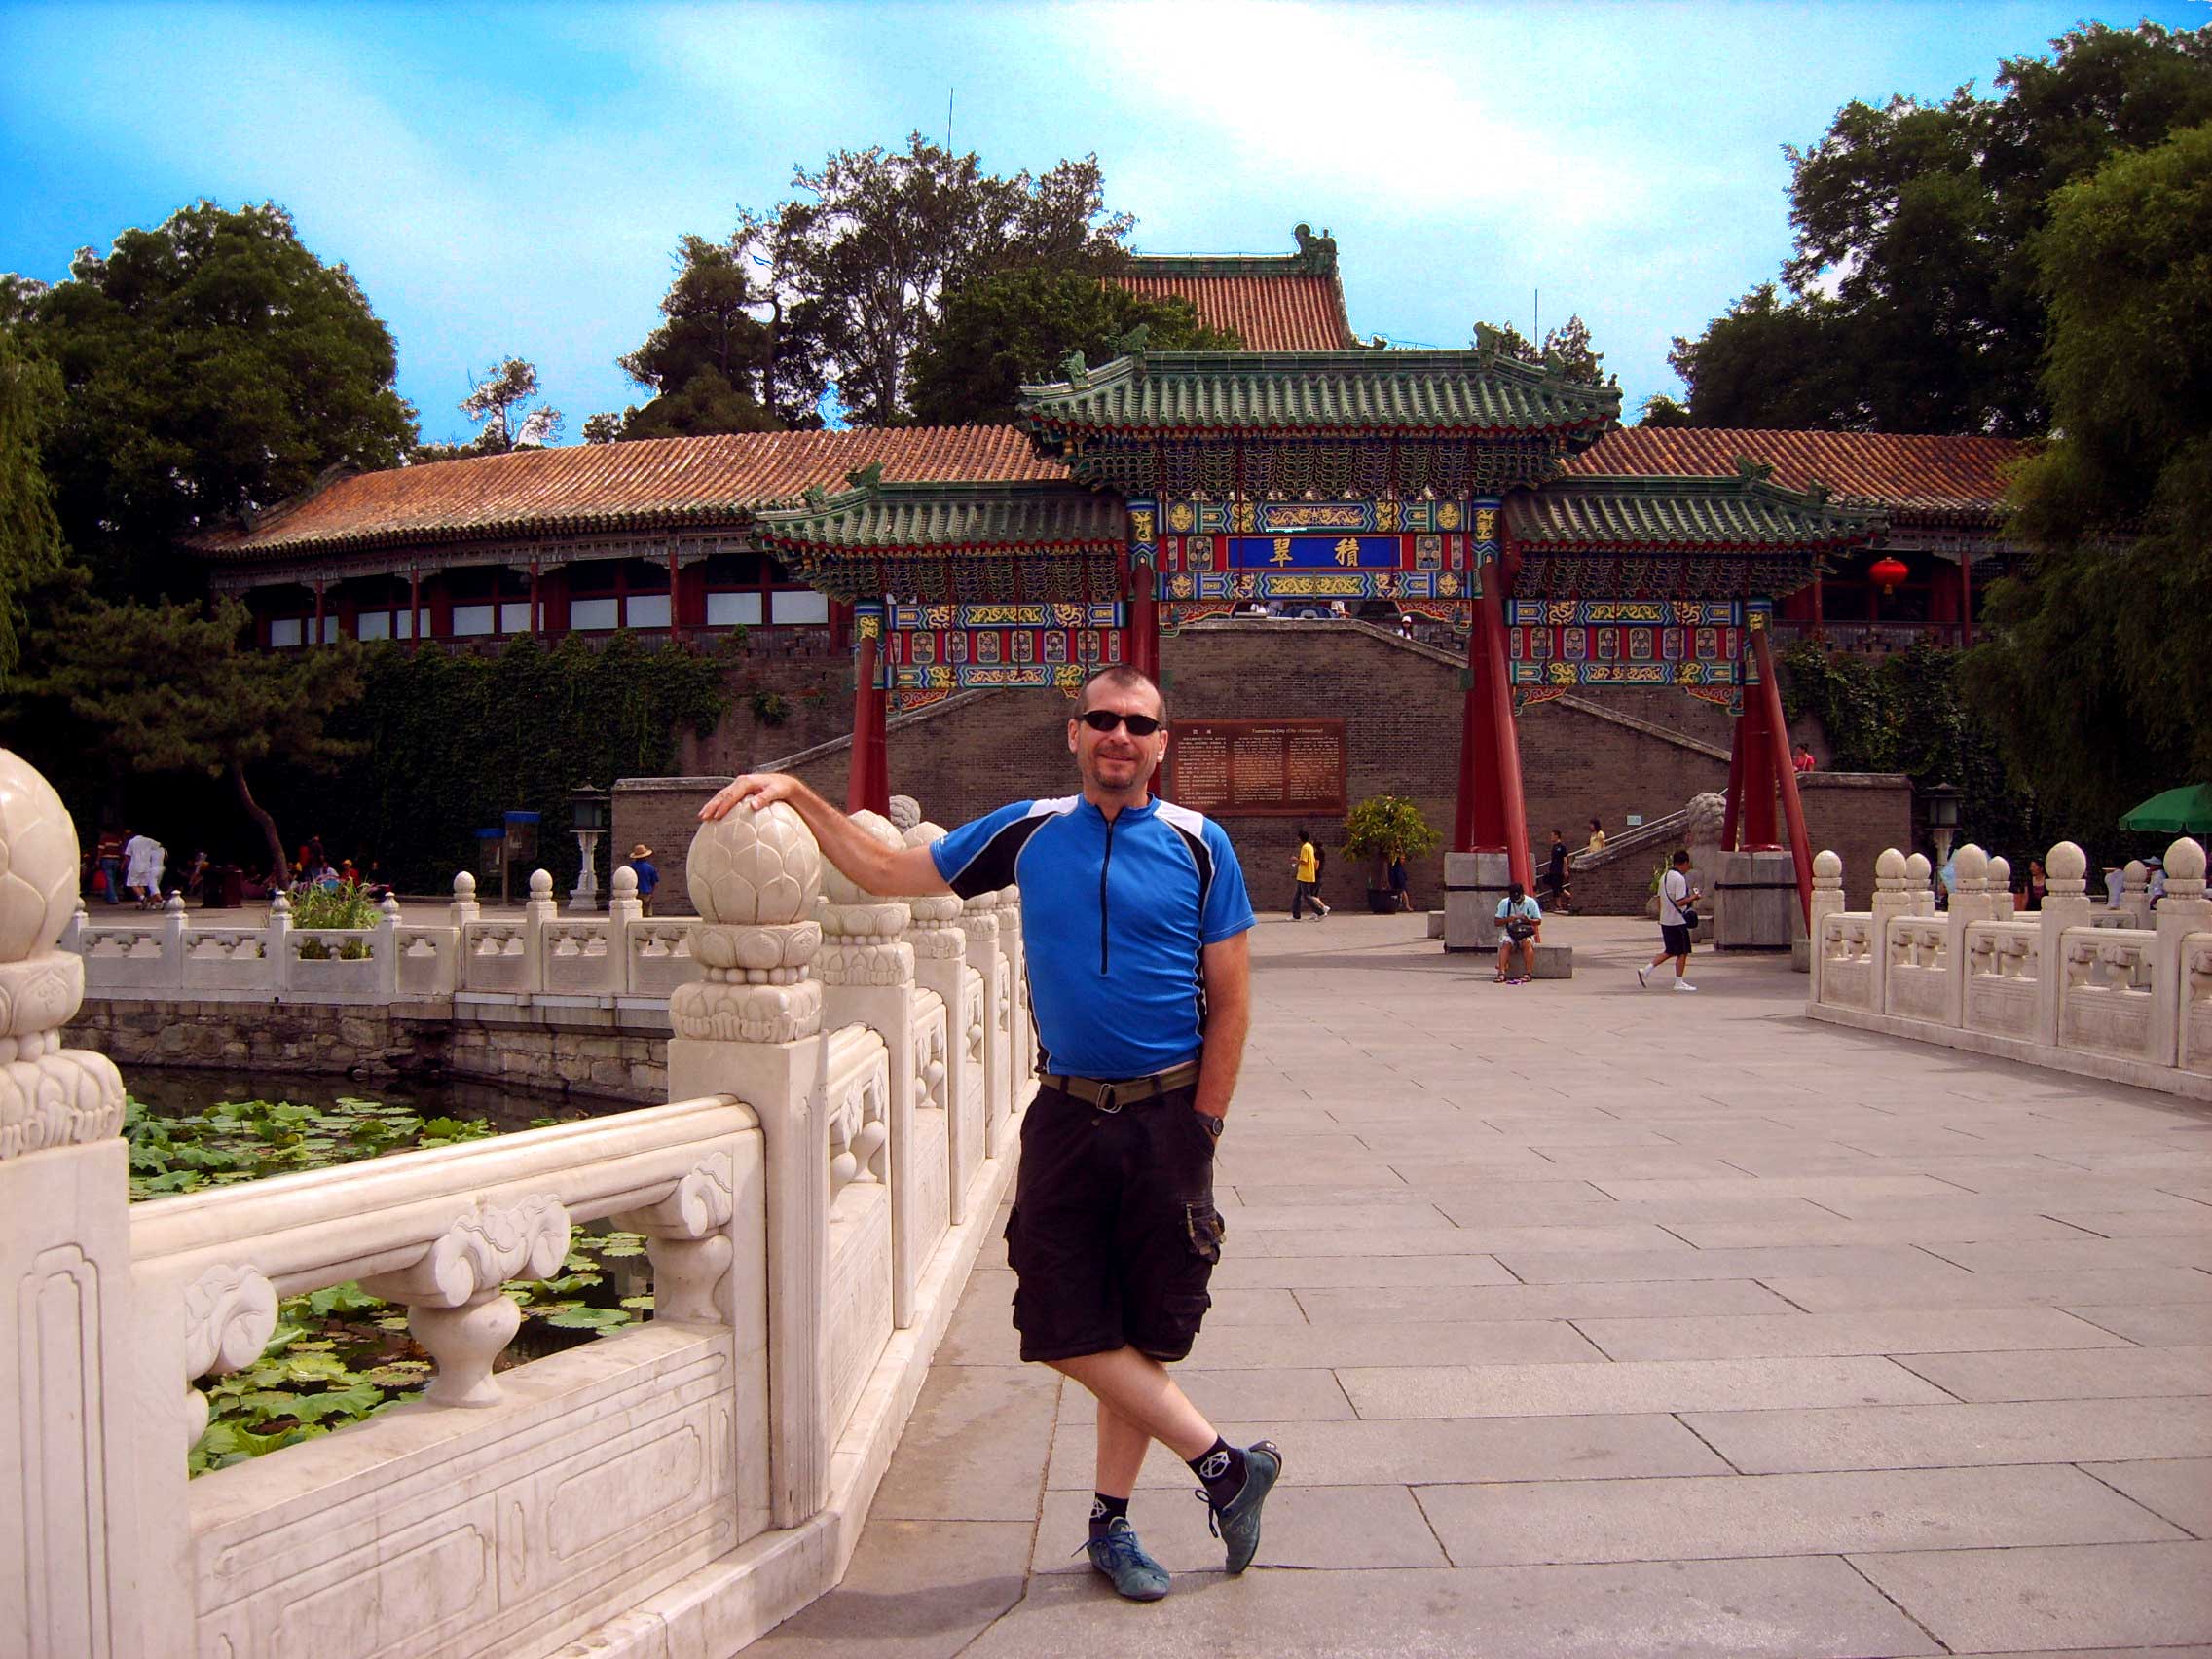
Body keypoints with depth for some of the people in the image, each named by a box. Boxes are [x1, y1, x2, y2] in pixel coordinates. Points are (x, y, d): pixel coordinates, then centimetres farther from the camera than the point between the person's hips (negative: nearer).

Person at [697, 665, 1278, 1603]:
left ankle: (1111, 1523, 25)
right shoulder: (1028, 832, 5)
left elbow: (1230, 999, -1)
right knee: (1070, 1329, -1)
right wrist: (798, 797, 3)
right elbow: (888, 872, 12)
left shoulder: (1199, 845, -1)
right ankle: (1224, 1466, 15)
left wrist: (1201, 1127, -5)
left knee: (1143, 1333, 7)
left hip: (1167, 1116, -2)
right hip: (1066, 1112, 2)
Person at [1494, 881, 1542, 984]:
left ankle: (1528, 973, -37)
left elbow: (1539, 921, 3)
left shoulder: (1531, 902, 1)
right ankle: (1502, 973, -43)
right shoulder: (1504, 903, 2)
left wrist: (1528, 920, -18)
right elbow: (1497, 922, 1)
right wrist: (1510, 918, -17)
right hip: (1509, 933, 0)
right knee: (1506, 944, -32)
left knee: (1527, 943, -34)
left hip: (1526, 933, 0)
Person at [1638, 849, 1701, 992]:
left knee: (1669, 951, 16)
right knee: (1682, 952, 3)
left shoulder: (1664, 877, 11)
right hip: (1678, 921, -9)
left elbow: (1659, 898, 16)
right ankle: (1679, 982, 7)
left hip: (1665, 920, 9)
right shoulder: (1679, 878, -17)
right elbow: (1680, 902, -22)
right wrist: (1693, 897, -8)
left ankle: (1646, 970, 7)